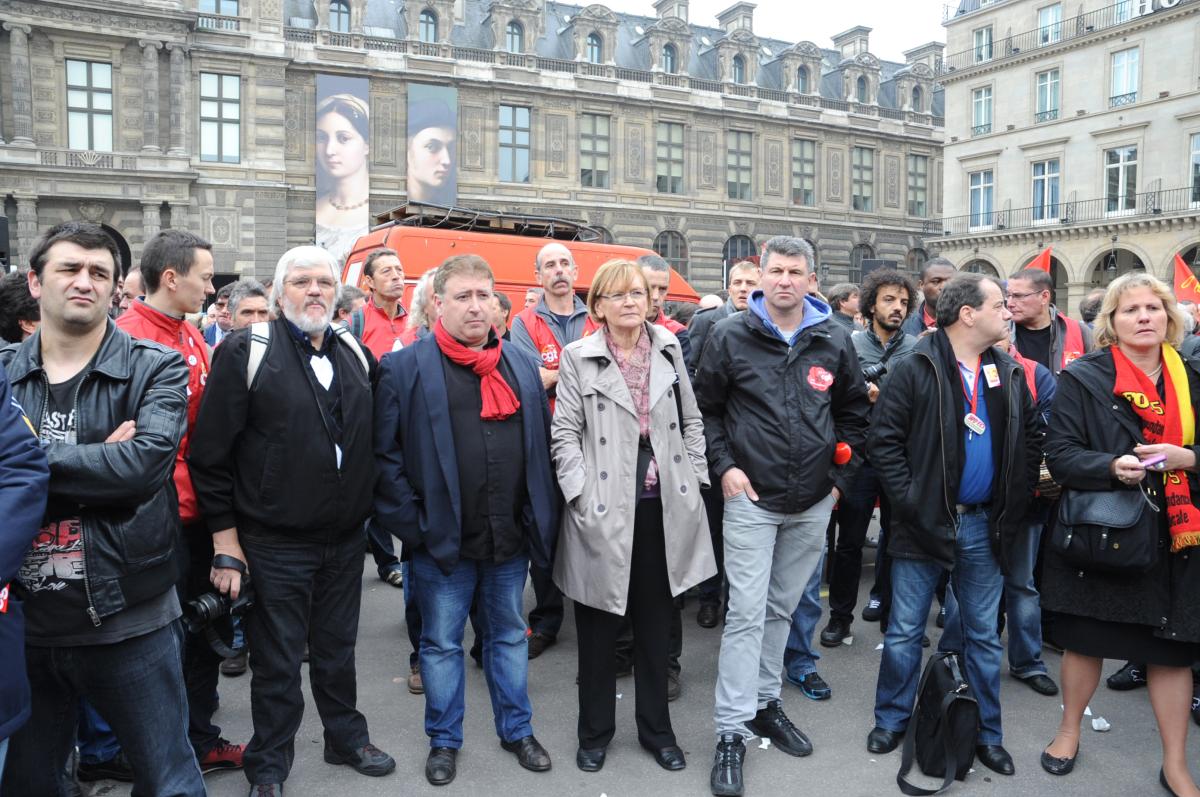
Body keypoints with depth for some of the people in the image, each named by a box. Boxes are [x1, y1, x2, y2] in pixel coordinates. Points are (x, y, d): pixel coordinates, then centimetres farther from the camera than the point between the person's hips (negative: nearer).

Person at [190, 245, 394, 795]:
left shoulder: (356, 354, 6)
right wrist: (226, 538, -10)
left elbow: (371, 441, 15)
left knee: (337, 649, 20)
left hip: (345, 540, 4)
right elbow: (211, 454, -10)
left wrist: (369, 509, 11)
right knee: (277, 661, 10)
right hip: (274, 544, -4)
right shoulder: (246, 353, -10)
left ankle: (347, 738, 39)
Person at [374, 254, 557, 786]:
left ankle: (517, 730, 36)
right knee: (442, 643, 12)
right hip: (442, 541, -3)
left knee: (509, 635, 19)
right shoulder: (404, 368, -6)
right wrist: (411, 524, -11)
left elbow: (544, 445, 11)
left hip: (511, 539, 4)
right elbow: (384, 453, -7)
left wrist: (543, 518, 6)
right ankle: (444, 740, 31)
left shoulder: (523, 365, 7)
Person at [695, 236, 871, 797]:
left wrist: (842, 475, 8)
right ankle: (732, 732, 6)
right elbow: (704, 407, 2)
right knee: (746, 613, -4)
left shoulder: (833, 341, 4)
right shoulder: (731, 336, -4)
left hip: (813, 502, 3)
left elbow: (855, 409, 13)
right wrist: (723, 465, -7)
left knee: (783, 607, 16)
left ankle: (765, 703, 33)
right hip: (751, 498, -3)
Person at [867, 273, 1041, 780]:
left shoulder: (1010, 373, 7)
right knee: (905, 632, 7)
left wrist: (1016, 501, 5)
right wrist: (907, 499, -15)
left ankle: (987, 733, 29)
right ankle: (891, 720, 25)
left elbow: (1031, 438, 13)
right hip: (924, 523, -4)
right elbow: (884, 439, -12)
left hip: (984, 526, 5)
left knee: (984, 635, 15)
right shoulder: (915, 370, -10)